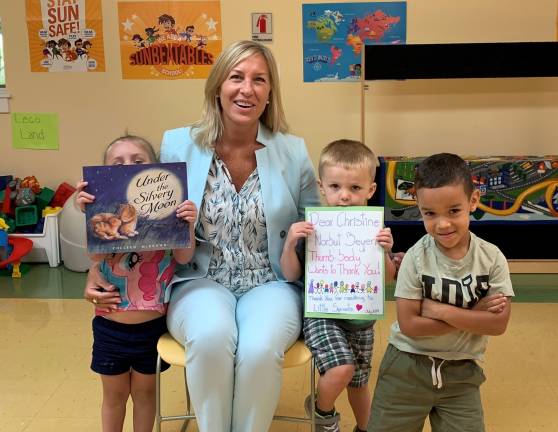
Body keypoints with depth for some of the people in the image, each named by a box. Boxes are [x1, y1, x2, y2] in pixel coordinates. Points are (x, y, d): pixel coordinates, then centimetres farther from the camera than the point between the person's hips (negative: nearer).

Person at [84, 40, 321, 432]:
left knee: (260, 349, -31)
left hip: (271, 284, 0)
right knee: (212, 336, -33)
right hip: (200, 282, 0)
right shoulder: (178, 145, 0)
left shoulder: (293, 152, 0)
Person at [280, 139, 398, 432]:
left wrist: (386, 251, -20)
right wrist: (290, 243, -23)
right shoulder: (311, 227, -13)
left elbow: (389, 278, -1)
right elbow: (291, 275, -7)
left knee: (359, 383, 19)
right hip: (321, 314, -3)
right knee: (341, 368, -25)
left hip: (361, 319, 3)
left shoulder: (375, 229, -7)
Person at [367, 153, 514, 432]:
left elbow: (498, 323, -14)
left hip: (461, 372, 1)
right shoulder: (416, 258, -15)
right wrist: (472, 315, -18)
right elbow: (409, 324, -17)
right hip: (408, 366, -1)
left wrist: (441, 310, -20)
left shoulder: (491, 258, -9)